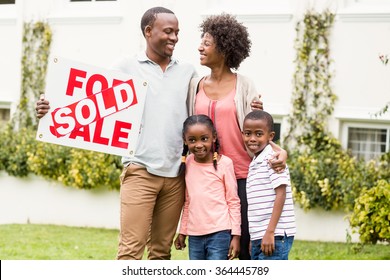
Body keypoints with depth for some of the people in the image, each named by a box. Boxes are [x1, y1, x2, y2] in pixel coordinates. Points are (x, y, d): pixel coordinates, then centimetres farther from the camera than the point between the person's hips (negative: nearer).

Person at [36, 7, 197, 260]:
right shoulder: (126, 67, 5)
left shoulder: (188, 72, 14)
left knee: (161, 251, 7)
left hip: (176, 174, 3)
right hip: (140, 170, -3)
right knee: (131, 250, -9)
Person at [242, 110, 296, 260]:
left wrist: (270, 232, -20)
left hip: (274, 236, -9)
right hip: (258, 237, 9)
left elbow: (280, 194, -16)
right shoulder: (254, 163, 17)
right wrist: (254, 238, 16)